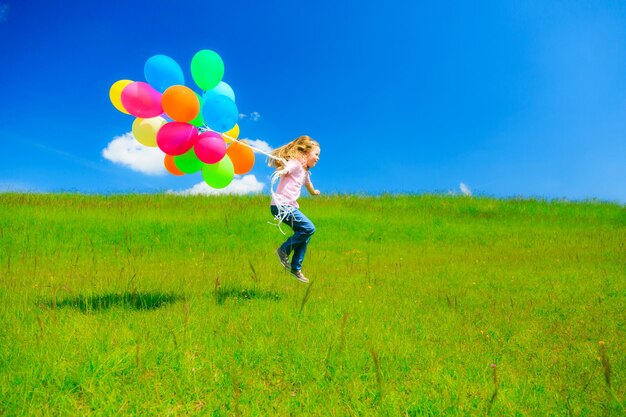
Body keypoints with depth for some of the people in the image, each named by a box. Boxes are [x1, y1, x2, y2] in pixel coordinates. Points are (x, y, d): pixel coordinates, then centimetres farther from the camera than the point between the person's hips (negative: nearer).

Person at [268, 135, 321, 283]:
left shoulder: (305, 172, 22)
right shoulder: (295, 163, -7)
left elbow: (307, 183, 44)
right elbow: (284, 169, -29)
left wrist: (314, 192, 64)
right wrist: (281, 170, -52)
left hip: (290, 206, 10)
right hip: (281, 205, -10)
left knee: (305, 234, 8)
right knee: (309, 228, -18)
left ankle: (296, 268, 17)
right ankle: (284, 250, -1)